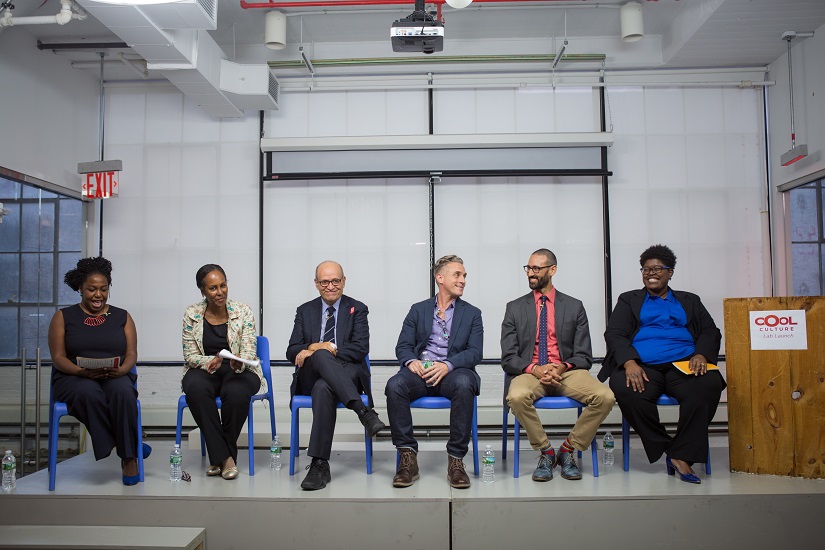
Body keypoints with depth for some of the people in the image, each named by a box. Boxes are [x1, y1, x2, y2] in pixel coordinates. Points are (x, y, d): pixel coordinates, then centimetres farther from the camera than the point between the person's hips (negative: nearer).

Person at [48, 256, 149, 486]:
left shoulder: (122, 317, 15)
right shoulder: (63, 317, 11)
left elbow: (131, 354, 7)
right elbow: (58, 358, 2)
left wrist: (120, 371, -17)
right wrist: (82, 372, -19)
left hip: (116, 378, 1)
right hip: (74, 379, -1)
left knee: (122, 391, -36)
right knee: (89, 393, -38)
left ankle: (129, 456, -25)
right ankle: (128, 447, -23)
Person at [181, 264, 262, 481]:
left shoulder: (243, 311, -1)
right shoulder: (191, 314, 2)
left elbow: (249, 351, -5)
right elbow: (190, 355, 2)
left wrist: (239, 363, -29)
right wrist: (211, 361, -20)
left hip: (239, 371, -1)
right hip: (204, 369, 1)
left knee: (236, 392, -36)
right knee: (196, 388, -35)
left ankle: (222, 455, -12)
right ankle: (222, 456, -23)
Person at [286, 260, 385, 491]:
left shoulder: (357, 309, 9)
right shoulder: (305, 311, 17)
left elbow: (360, 349, -6)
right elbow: (292, 353, 8)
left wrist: (326, 348, -16)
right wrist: (315, 348, -14)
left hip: (347, 375, -1)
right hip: (310, 376, 2)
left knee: (323, 389, -39)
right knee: (320, 355, -36)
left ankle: (320, 464, -38)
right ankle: (363, 411, -47)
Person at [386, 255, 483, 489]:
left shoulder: (472, 313, 14)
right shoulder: (418, 310, 17)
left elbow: (475, 353, 1)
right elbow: (402, 346, 10)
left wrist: (447, 365, -18)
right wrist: (411, 361, -14)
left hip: (453, 372, -1)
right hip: (420, 369, 1)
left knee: (464, 385, -37)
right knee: (394, 385, -31)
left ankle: (456, 459, -26)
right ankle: (408, 458, -21)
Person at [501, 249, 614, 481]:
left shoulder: (574, 307, 11)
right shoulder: (515, 308, 10)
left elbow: (584, 356, 6)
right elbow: (508, 358, 3)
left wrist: (562, 367, -15)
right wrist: (534, 368, -17)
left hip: (566, 372, 1)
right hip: (530, 373, -1)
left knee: (605, 397, -27)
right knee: (516, 397, -35)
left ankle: (568, 450, -5)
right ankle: (546, 452, -9)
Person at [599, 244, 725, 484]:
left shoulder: (690, 301, 26)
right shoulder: (629, 300, 21)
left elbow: (711, 332, 14)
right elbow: (614, 334, 7)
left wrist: (701, 355, -10)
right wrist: (629, 362, -14)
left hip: (684, 364, 1)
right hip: (642, 366, -1)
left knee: (710, 384, -32)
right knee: (625, 390, -35)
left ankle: (681, 455, -23)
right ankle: (667, 449, -15)